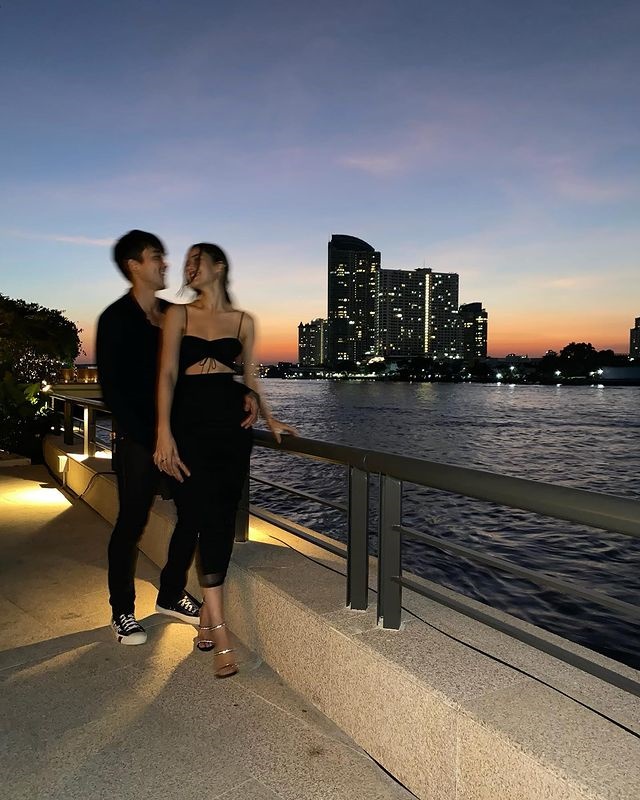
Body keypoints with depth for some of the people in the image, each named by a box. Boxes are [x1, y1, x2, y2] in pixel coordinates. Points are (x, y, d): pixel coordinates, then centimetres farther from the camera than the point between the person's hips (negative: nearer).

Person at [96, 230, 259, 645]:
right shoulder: (116, 319, -6)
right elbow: (113, 390, -10)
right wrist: (151, 441, -16)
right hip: (138, 439, -5)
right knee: (132, 524, 4)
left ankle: (172, 595, 28)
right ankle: (123, 611, 22)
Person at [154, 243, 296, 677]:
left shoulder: (244, 320, 12)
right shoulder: (179, 314, 7)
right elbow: (168, 373, -3)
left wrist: (270, 418, 3)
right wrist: (164, 432, -13)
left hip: (233, 422, 2)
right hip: (191, 421, -2)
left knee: (223, 520, 2)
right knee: (208, 519, -8)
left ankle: (207, 617, 18)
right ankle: (220, 634, -7)